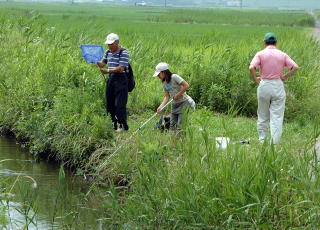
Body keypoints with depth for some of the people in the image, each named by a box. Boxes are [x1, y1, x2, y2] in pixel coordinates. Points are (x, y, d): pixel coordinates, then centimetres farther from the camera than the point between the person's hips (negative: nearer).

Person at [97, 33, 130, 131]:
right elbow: (102, 64, 16)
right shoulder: (108, 52, 12)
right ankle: (114, 124, 14)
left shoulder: (123, 53, -11)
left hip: (120, 79, -8)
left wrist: (108, 71, -25)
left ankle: (123, 125, -6)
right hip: (110, 79, 8)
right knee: (109, 103, 8)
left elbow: (121, 68, -18)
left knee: (119, 104, -10)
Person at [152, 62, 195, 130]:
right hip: (175, 104, 8)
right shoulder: (164, 83, 8)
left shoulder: (174, 77, -15)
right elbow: (167, 96, 6)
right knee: (172, 125, 6)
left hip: (184, 102, -8)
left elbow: (186, 86, -19)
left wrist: (177, 95, -16)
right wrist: (161, 107, -8)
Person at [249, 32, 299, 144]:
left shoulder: (260, 54, -3)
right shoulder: (282, 55, 3)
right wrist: (285, 77, 3)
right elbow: (295, 67, -6)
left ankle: (262, 141, 18)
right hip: (278, 86, 0)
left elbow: (251, 67, -16)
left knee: (263, 116, 12)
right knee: (277, 116, 0)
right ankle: (275, 142, -5)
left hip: (264, 85, 0)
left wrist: (255, 79, -2)